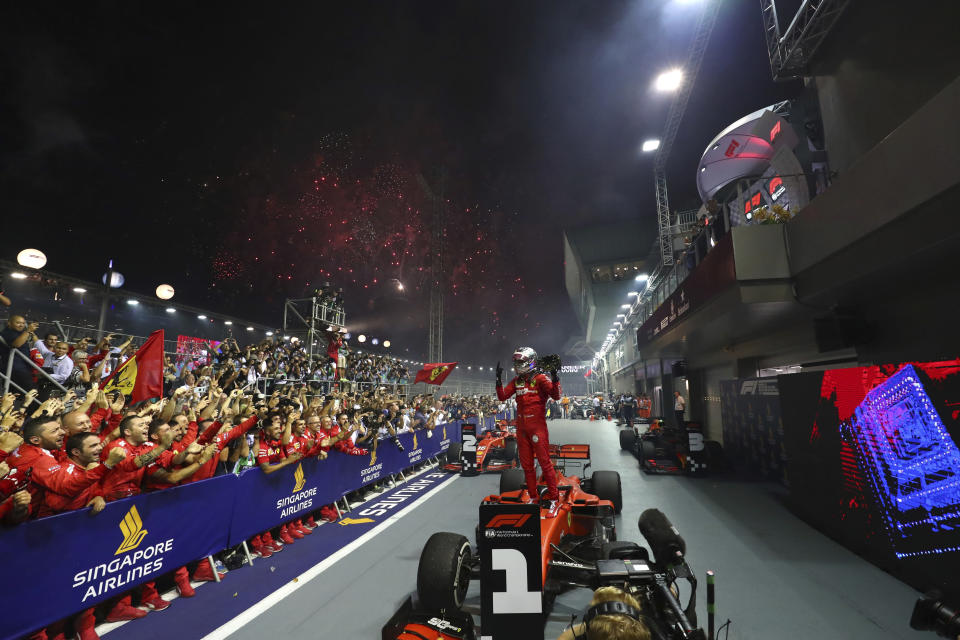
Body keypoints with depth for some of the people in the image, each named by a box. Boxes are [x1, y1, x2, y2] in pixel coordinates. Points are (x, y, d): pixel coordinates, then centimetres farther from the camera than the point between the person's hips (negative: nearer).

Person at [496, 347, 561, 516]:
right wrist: (499, 378, -1)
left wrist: (554, 377, -29)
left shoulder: (540, 378, -7)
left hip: (537, 425, -6)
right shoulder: (516, 381, 11)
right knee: (526, 464, 12)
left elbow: (556, 396, -17)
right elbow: (502, 396, 8)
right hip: (521, 426, 7)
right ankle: (533, 497, 23)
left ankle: (553, 498, 6)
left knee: (544, 462, -5)